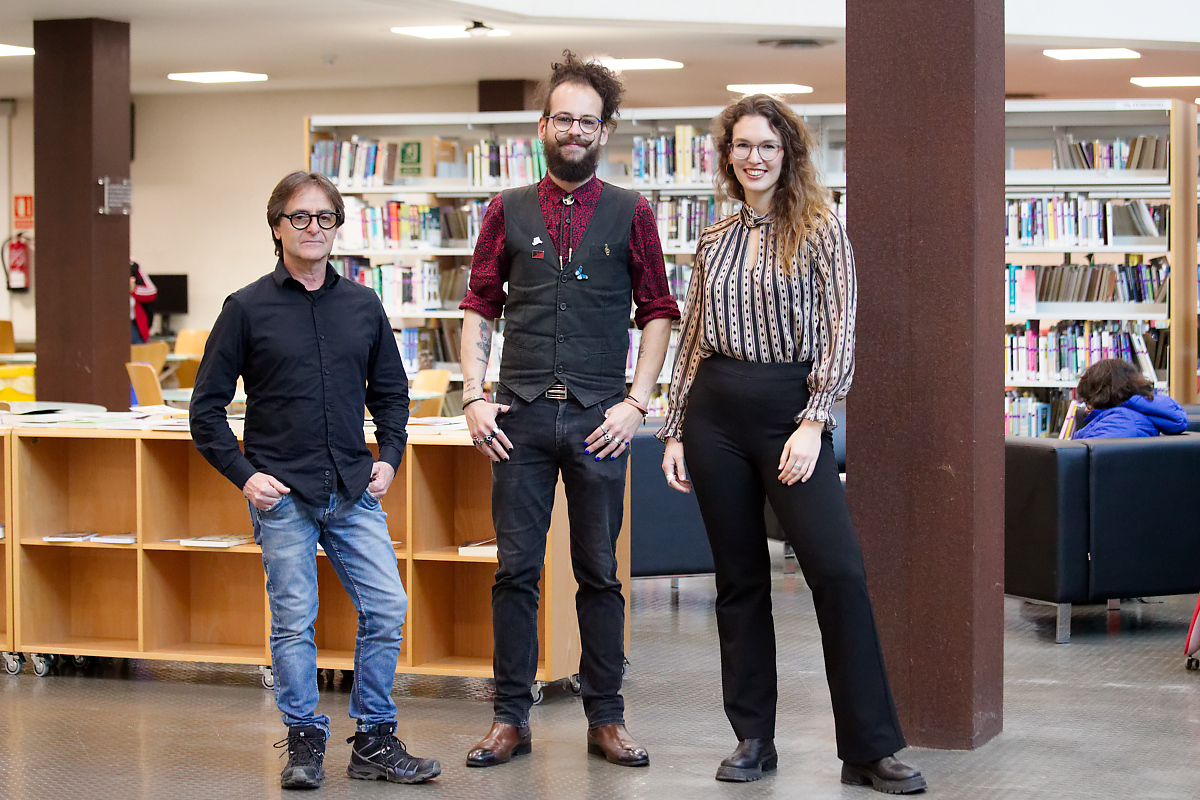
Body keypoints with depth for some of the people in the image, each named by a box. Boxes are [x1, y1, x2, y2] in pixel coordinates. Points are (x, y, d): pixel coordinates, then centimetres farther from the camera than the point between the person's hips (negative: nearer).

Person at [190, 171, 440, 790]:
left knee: (387, 609, -2)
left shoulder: (363, 306, 10)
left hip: (354, 492, 3)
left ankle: (375, 741, 10)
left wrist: (389, 457, 7)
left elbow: (391, 391, 21)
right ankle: (305, 744, 12)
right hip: (283, 495, -3)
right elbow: (207, 408, 2)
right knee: (294, 620, -1)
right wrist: (244, 475, -7)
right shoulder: (247, 309, 0)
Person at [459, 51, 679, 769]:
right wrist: (474, 396, -1)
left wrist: (636, 402, -4)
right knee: (516, 568, 2)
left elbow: (659, 313, 6)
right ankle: (512, 718, 8)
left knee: (600, 572, 4)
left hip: (599, 417, -1)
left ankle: (606, 717, 11)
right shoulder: (510, 211, 10)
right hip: (521, 416, 1)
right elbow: (480, 308, 10)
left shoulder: (630, 213, 6)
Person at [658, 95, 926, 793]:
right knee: (739, 577, 7)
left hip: (792, 408, -4)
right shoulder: (715, 241, 12)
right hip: (716, 412, 4)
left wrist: (813, 423, -15)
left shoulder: (820, 230, 0)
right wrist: (675, 430, 10)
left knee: (840, 571, -12)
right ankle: (753, 739, 15)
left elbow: (840, 331, -6)